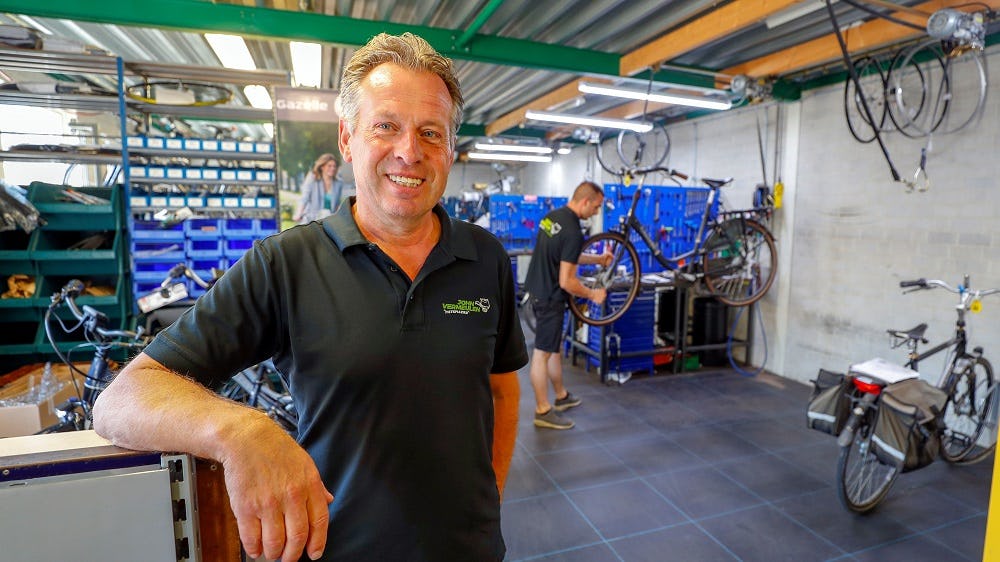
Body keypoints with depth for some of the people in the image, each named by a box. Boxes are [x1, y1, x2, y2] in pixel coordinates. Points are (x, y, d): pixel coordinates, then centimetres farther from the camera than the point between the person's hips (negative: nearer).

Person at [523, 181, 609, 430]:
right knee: (542, 353, 0)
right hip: (550, 296, -10)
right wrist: (592, 294, -8)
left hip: (537, 288, 10)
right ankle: (543, 411, 13)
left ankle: (562, 396, 36)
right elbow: (566, 281, -23)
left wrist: (597, 259, 21)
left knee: (553, 346, 20)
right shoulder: (573, 232, -23)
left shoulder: (552, 215, 6)